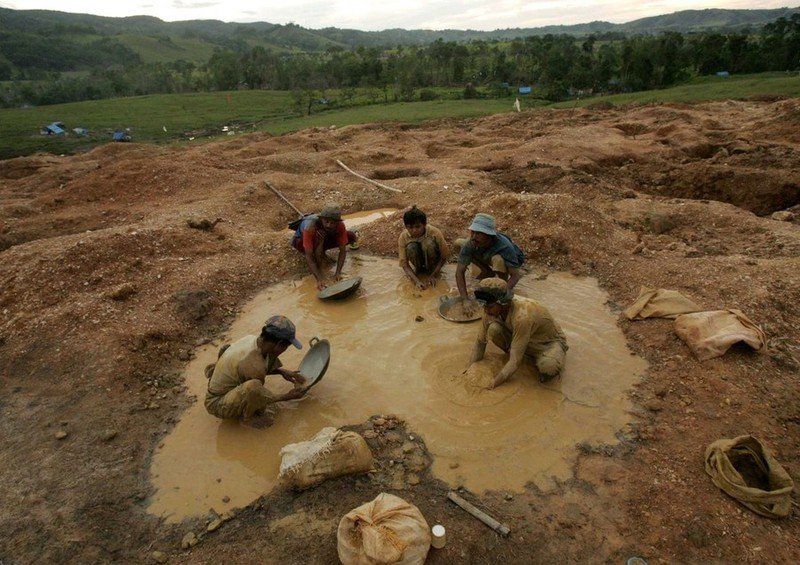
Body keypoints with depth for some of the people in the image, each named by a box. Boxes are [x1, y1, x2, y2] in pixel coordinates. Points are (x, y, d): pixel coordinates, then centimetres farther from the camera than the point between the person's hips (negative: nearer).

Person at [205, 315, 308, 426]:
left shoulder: (250, 339, -11)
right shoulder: (253, 364, -34)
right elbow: (260, 396, -15)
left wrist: (281, 371, 6)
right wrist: (288, 396, -4)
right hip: (217, 404, -8)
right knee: (253, 387, -38)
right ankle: (248, 415, -7)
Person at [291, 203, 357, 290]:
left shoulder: (340, 225, -31)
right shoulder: (311, 227, -41)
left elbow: (343, 250, -24)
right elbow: (308, 256, -41)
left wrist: (338, 273, -37)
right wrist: (319, 279, -50)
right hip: (301, 240, -4)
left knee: (352, 237, -13)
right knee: (319, 233, -39)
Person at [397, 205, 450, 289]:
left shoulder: (435, 233, -28)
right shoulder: (403, 237, -24)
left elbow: (444, 257, -16)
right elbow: (404, 264, -19)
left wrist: (432, 276, -24)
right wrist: (416, 281, -34)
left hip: (432, 259, -1)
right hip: (418, 260, 1)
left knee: (429, 243, -34)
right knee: (411, 247, -33)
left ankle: (432, 269, -10)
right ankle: (418, 269, -5)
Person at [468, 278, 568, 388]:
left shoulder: (522, 316, -40)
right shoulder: (492, 308, -20)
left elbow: (515, 361, -36)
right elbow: (480, 341, -6)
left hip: (550, 342, -6)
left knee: (548, 368, -40)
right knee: (494, 329, -23)